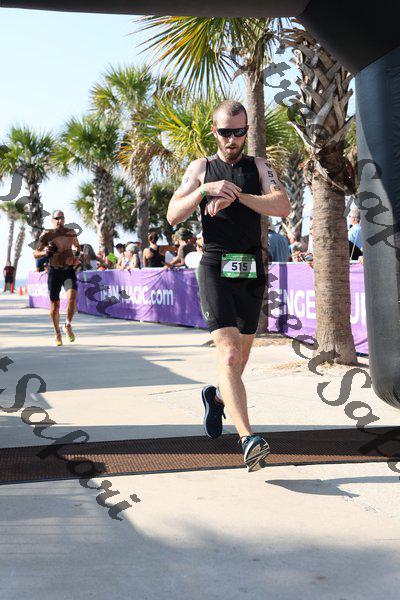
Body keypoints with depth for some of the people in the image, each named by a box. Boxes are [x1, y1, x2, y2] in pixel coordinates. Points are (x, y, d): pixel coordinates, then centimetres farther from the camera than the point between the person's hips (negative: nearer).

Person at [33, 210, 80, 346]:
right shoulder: (46, 235, -5)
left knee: (72, 297, -22)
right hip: (54, 271, -1)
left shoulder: (71, 233, 2)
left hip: (69, 270, 1)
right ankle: (57, 333, 26)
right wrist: (44, 252, -21)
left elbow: (77, 246, 21)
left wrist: (75, 252, -1)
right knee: (55, 304, 5)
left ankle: (68, 325, 1)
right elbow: (35, 253, 0)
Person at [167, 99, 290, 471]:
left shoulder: (259, 167, 11)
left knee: (240, 357, 15)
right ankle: (248, 440, -28)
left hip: (251, 271, 3)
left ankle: (216, 395, 47)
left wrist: (236, 195, -15)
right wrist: (205, 189, -17)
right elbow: (173, 216, -2)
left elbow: (283, 207, -7)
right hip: (215, 268, -3)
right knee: (228, 353, -19)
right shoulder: (200, 168, 10)